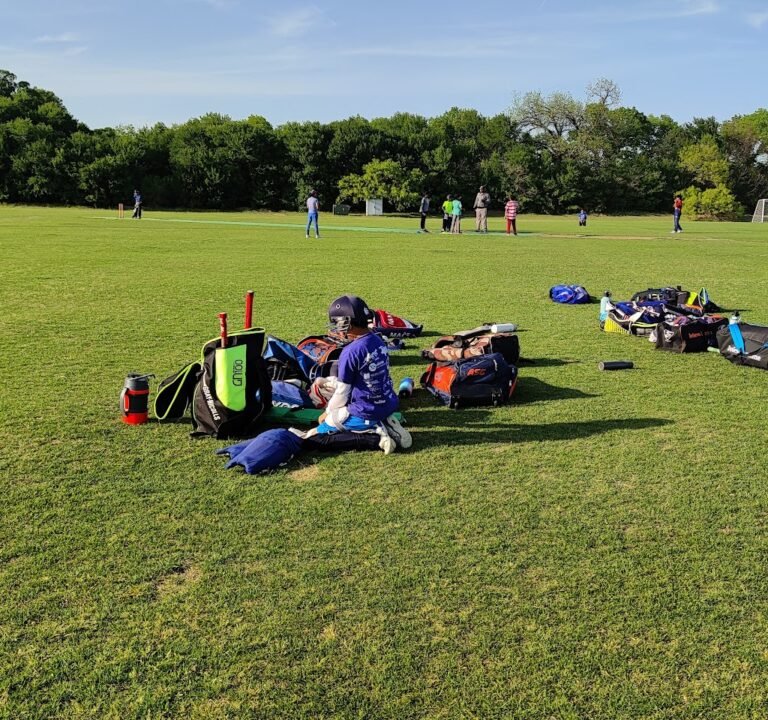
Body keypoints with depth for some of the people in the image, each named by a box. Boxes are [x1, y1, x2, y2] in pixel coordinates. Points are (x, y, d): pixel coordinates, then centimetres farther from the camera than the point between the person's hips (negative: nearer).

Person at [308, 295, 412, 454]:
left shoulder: (350, 352, -20)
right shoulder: (379, 341, 3)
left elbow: (342, 393, -11)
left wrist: (328, 412, 8)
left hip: (366, 412, -8)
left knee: (314, 433, 4)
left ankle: (375, 429, -8)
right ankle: (383, 423, 6)